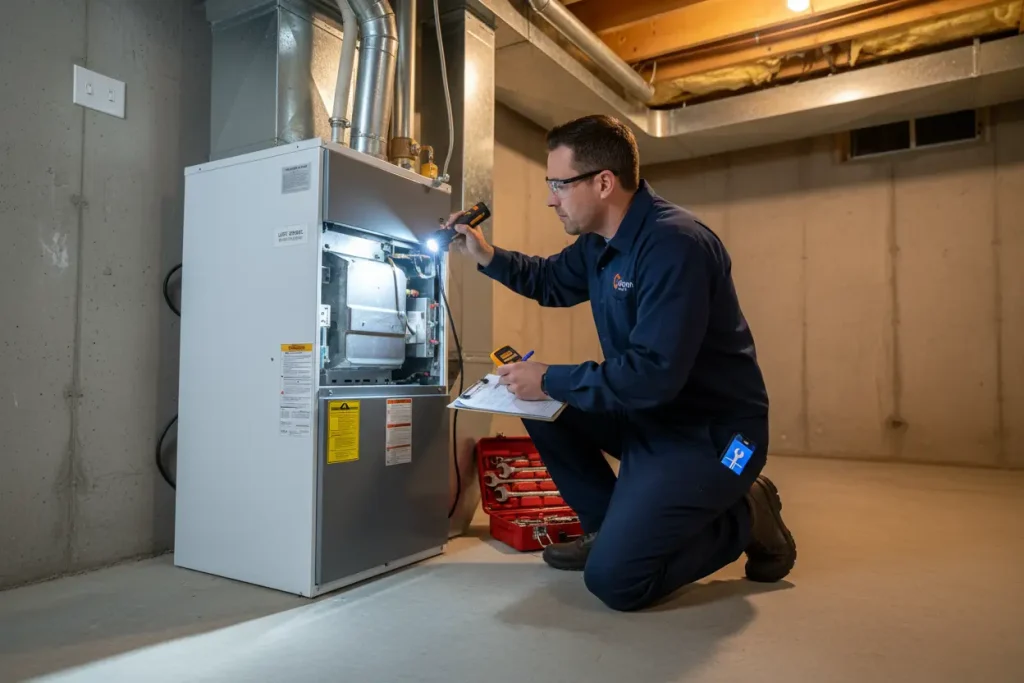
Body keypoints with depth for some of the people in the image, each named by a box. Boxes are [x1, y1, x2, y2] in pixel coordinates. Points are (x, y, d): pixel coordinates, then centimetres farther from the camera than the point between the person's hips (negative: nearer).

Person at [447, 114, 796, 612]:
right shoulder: (599, 241, 6)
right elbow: (551, 282, 24)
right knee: (539, 405, 5)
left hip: (712, 434, -9)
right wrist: (487, 256, 9)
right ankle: (613, 524, 14)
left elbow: (654, 374, -31)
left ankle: (744, 518, 5)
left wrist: (550, 382, -22)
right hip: (648, 413, 9)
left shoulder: (674, 245, -25)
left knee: (614, 580, -17)